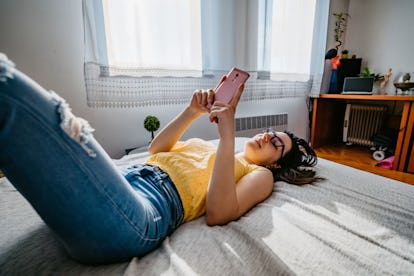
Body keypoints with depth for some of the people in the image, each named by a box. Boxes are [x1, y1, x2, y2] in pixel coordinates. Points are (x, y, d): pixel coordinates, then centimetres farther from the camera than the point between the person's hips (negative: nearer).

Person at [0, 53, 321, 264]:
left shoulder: (261, 174, 13)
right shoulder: (210, 145, 30)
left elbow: (218, 214, -8)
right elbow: (156, 150, 23)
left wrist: (228, 135, -11)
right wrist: (192, 112, 14)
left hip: (141, 215, -7)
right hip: (123, 177, 7)